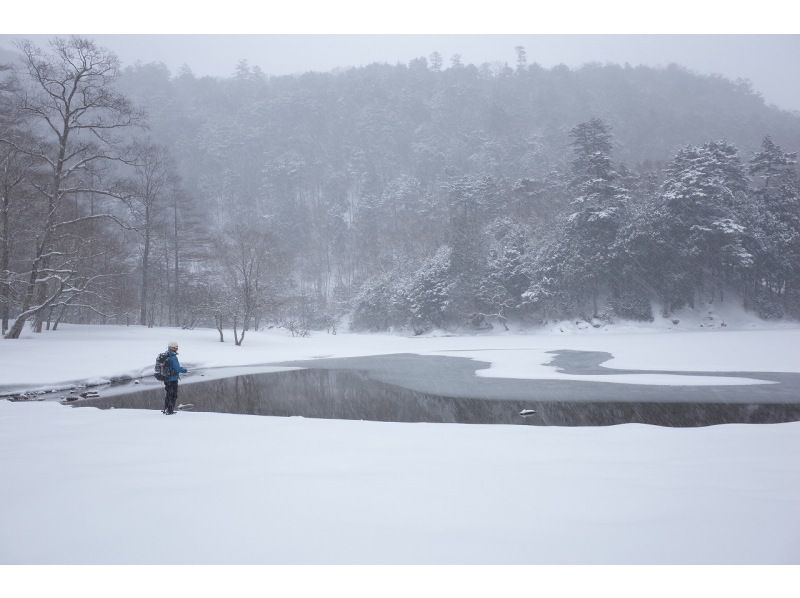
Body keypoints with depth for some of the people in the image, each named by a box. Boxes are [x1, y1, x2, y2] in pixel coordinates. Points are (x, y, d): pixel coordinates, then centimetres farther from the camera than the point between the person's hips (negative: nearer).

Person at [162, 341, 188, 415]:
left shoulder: (165, 356, 6)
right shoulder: (173, 357, -21)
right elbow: (177, 368, -22)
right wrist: (184, 370, -5)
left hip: (166, 378, 8)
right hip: (173, 379, -8)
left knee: (167, 395, 19)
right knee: (173, 395, 3)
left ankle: (166, 410, 27)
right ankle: (170, 411, 4)